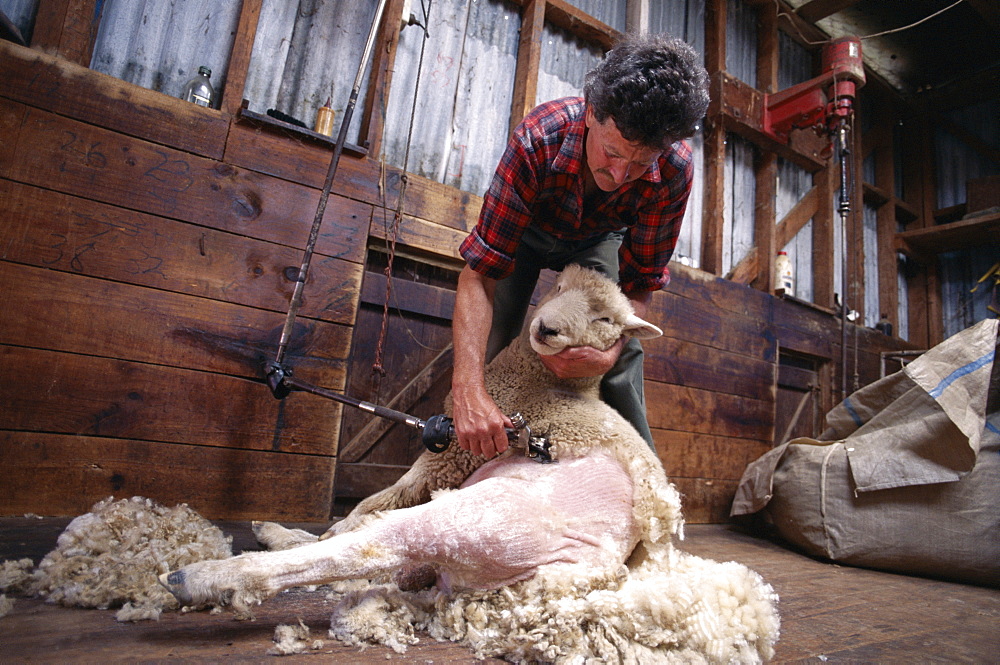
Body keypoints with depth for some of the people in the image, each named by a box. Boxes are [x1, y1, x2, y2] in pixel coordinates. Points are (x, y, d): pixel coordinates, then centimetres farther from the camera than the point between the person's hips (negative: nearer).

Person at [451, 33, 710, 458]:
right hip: (525, 230, -1)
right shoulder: (537, 140, -41)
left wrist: (611, 352, -42)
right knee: (485, 345, -15)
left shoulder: (674, 171, -33)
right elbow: (480, 273, -42)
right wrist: (469, 390, -53)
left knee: (623, 356, -16)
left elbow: (639, 282, -22)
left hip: (598, 239, 2)